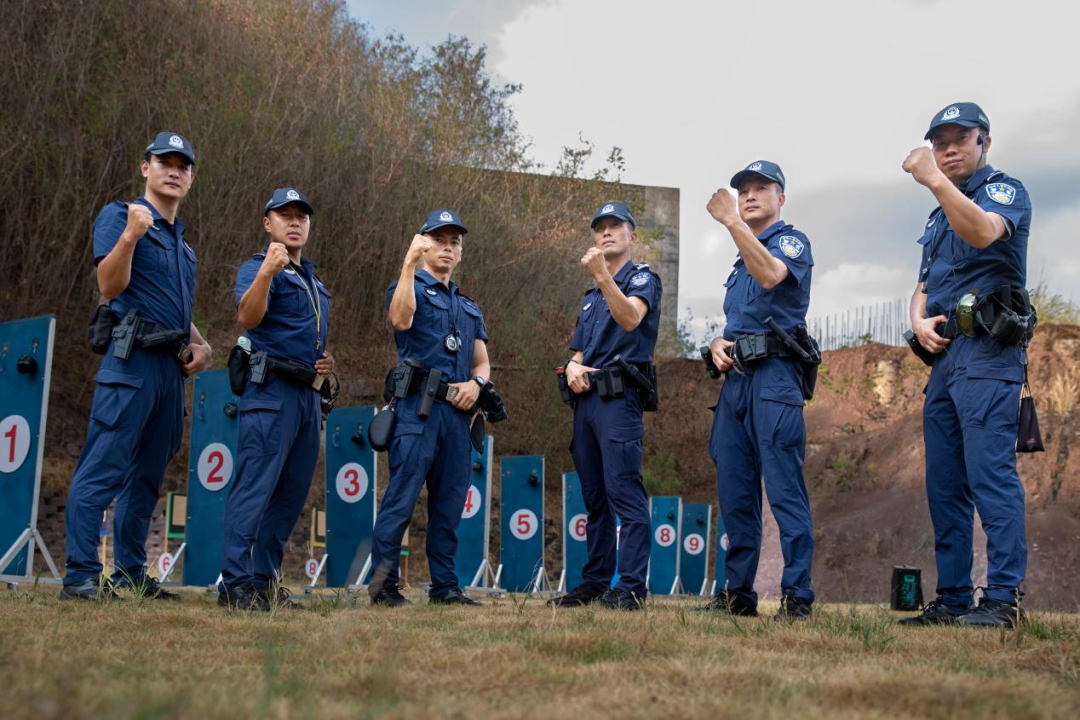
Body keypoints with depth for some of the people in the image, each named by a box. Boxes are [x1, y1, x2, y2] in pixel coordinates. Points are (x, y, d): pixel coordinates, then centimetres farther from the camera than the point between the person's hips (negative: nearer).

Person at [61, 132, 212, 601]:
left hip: (172, 368, 8)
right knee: (103, 470, -12)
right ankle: (81, 577, -12)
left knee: (147, 476, 12)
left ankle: (131, 575, 19)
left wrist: (200, 344, 14)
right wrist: (129, 236, -29)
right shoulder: (119, 216, -1)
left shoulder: (180, 240, 23)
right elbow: (110, 287, -14)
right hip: (132, 362, -8)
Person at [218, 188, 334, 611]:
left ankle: (264, 582, 16)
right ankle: (234, 585, -13)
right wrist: (266, 273, -39)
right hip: (272, 390, -9)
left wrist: (326, 362, 14)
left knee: (291, 496, 9)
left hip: (308, 396, 9)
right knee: (255, 488, -13)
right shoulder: (258, 268, -2)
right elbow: (248, 318, -23)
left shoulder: (312, 280, 24)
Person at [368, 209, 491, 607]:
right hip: (418, 406, -6)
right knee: (402, 495, -12)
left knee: (450, 502, 7)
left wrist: (476, 382, 0)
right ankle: (383, 582, -10)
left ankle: (444, 585, 12)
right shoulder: (410, 288, 6)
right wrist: (409, 264, -23)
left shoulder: (469, 308, 26)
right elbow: (401, 319, -19)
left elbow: (482, 363, 23)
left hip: (457, 410, 7)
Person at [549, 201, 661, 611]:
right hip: (586, 398, 8)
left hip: (620, 396, -8)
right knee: (594, 496, 10)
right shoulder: (590, 297, 25)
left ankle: (631, 587, -15)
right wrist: (573, 366, 3)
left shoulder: (643, 278, 2)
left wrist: (603, 276, -33)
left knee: (624, 491, -14)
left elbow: (631, 318, -20)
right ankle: (596, 582, 15)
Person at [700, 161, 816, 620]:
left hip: (775, 376, -8)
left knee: (785, 490, -12)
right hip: (736, 378, 8)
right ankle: (738, 593, 13)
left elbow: (770, 275, -22)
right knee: (734, 492, 7)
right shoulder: (741, 260, 26)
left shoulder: (792, 242, 2)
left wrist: (733, 223, -26)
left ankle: (796, 596, -11)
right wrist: (718, 344, 9)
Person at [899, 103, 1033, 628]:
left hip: (987, 353, -9)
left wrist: (934, 181, -32)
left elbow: (983, 232, -23)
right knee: (944, 484, 7)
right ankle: (952, 600, 11)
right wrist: (920, 321, 4)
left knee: (991, 472, -15)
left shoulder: (1005, 191, 0)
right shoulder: (940, 216, 25)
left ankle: (1003, 598, -15)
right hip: (944, 355, 9)